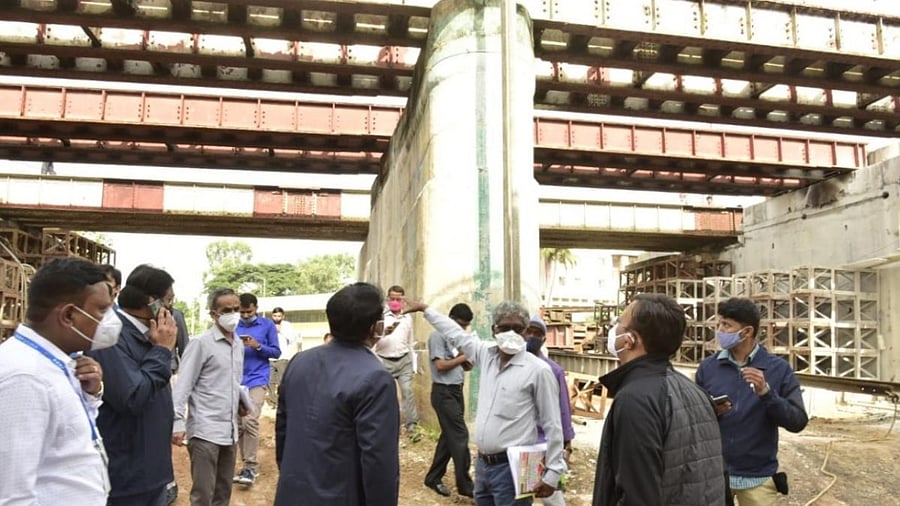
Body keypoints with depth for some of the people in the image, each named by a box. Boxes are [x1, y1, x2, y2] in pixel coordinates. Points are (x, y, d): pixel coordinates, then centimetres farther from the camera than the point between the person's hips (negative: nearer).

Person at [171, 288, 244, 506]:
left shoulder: (239, 345, 11)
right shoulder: (201, 343, -9)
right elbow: (183, 385, -11)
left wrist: (241, 401, 5)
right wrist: (178, 423, -17)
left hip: (230, 431, 7)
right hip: (205, 431, -6)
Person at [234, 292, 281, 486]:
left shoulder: (267, 325, 1)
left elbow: (276, 352, 1)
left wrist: (258, 346, -15)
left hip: (257, 379, -4)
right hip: (237, 380, 4)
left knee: (250, 421, -17)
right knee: (239, 424, 7)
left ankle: (251, 467, -9)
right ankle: (247, 465, 19)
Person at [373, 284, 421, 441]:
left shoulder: (408, 318, 8)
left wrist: (413, 364, 13)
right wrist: (385, 332, -28)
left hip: (404, 360, 2)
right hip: (385, 361, -2)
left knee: (408, 391, -7)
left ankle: (411, 426, -5)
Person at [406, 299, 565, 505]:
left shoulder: (538, 370, -13)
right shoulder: (486, 355, 4)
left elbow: (552, 425, -10)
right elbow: (456, 334, 19)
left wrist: (552, 473, -10)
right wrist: (425, 309, 26)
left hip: (511, 468, -6)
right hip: (482, 463, 6)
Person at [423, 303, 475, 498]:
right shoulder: (438, 336, -11)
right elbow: (440, 365, -18)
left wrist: (468, 363, -6)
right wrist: (462, 358, -9)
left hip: (457, 391, 9)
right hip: (444, 392, -8)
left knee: (449, 436, 12)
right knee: (460, 436, -6)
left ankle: (434, 478, 24)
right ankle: (465, 484, 2)